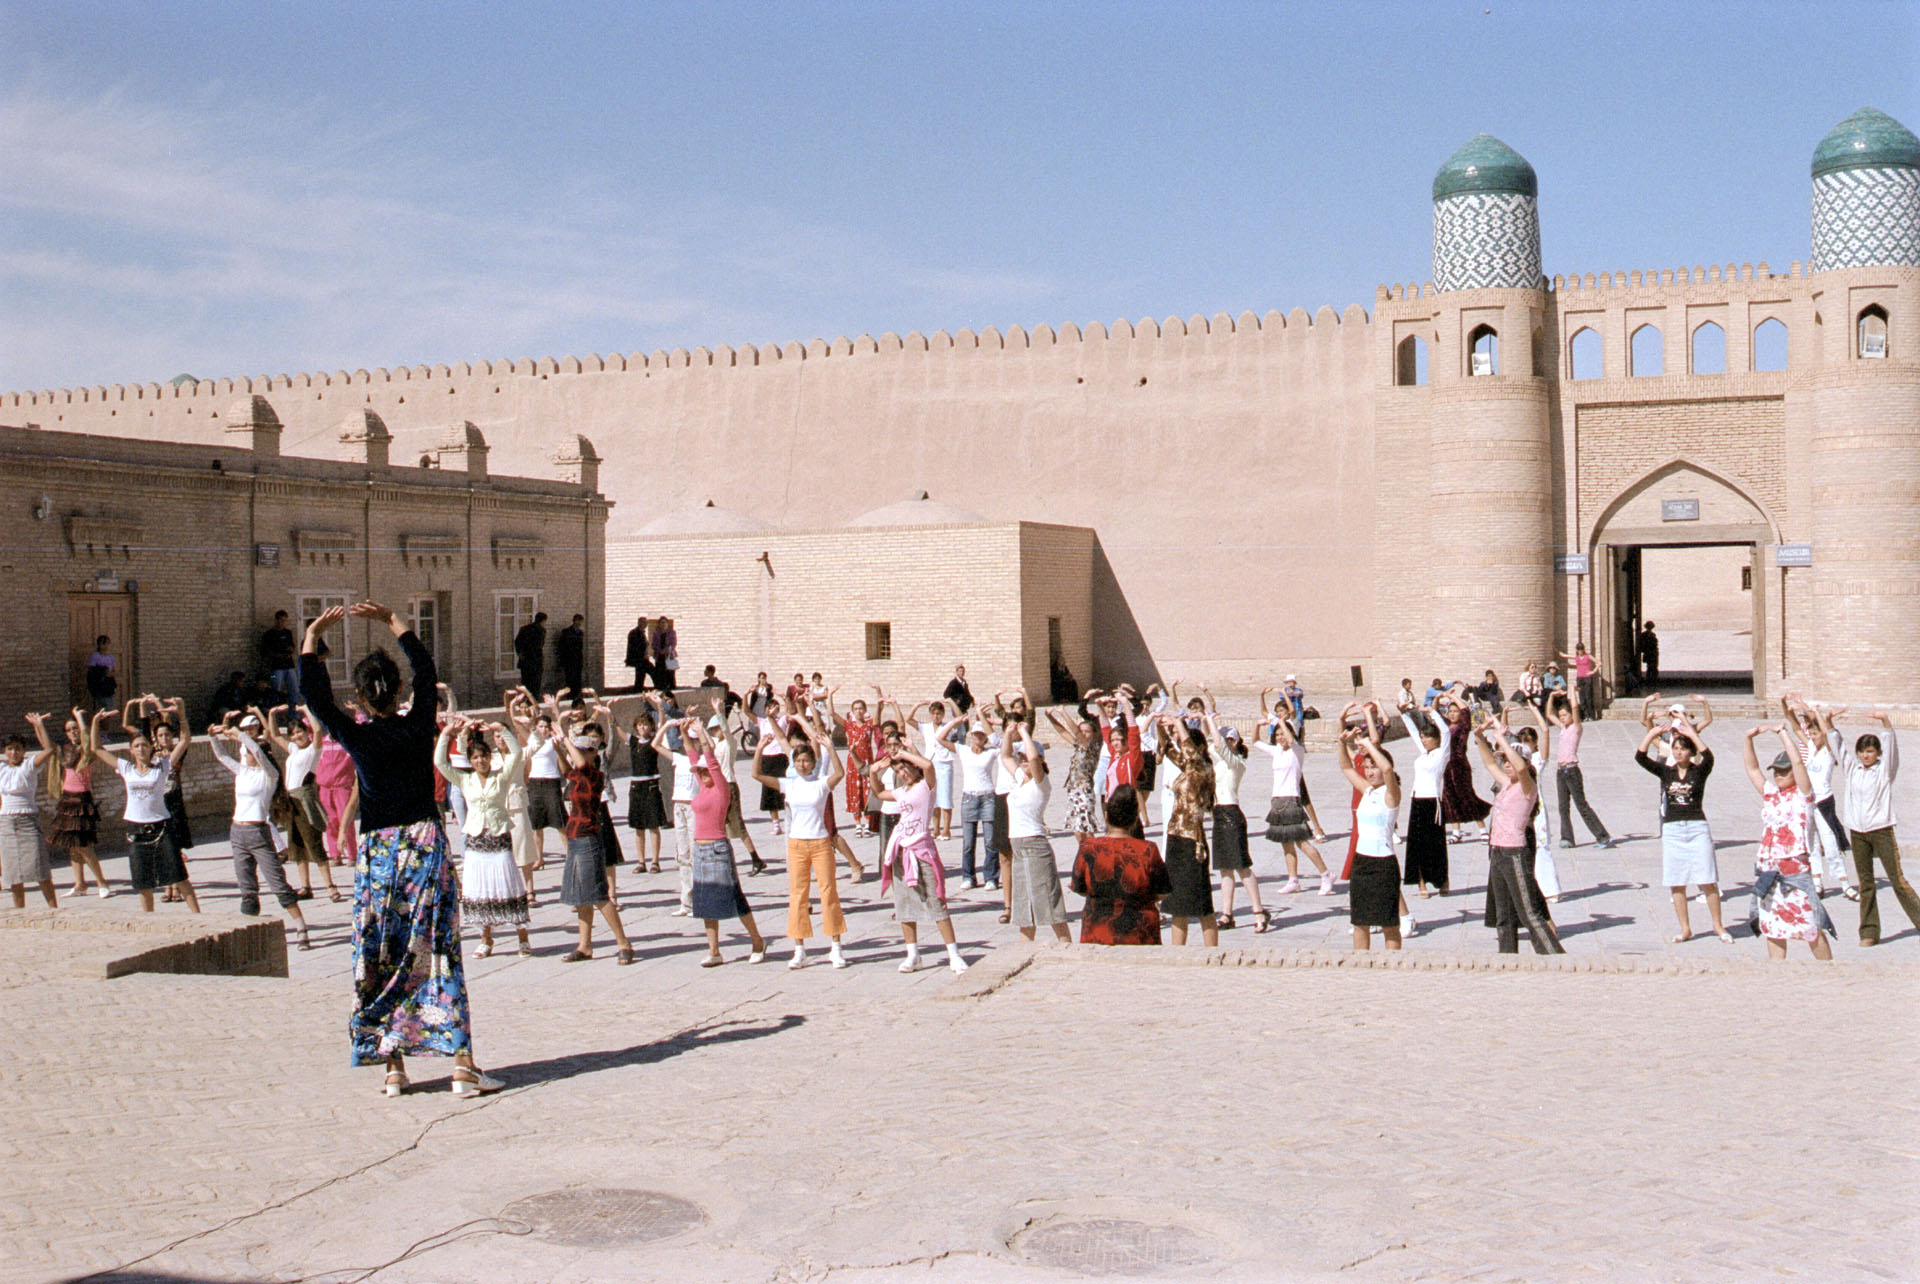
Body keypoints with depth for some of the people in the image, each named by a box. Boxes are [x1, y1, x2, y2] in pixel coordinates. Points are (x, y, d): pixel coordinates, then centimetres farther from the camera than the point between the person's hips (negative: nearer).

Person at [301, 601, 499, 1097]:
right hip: (425, 843, 1)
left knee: (380, 959, 8)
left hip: (377, 852, 0)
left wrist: (312, 637, 9)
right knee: (438, 954, -1)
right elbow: (426, 672, 14)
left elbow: (313, 695, 3)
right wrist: (393, 622, 19)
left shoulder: (356, 737, -6)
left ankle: (394, 1066, 9)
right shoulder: (417, 727, -2)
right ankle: (463, 1064, -4)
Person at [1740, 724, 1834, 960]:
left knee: (1811, 930, -4)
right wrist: (1749, 739, 5)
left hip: (1795, 871, -6)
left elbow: (1798, 762, -14)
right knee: (1772, 930, 9)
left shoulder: (1802, 795, -2)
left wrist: (1783, 733, -10)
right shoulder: (1769, 793, 13)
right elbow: (1752, 768, 16)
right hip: (1766, 870, 6)